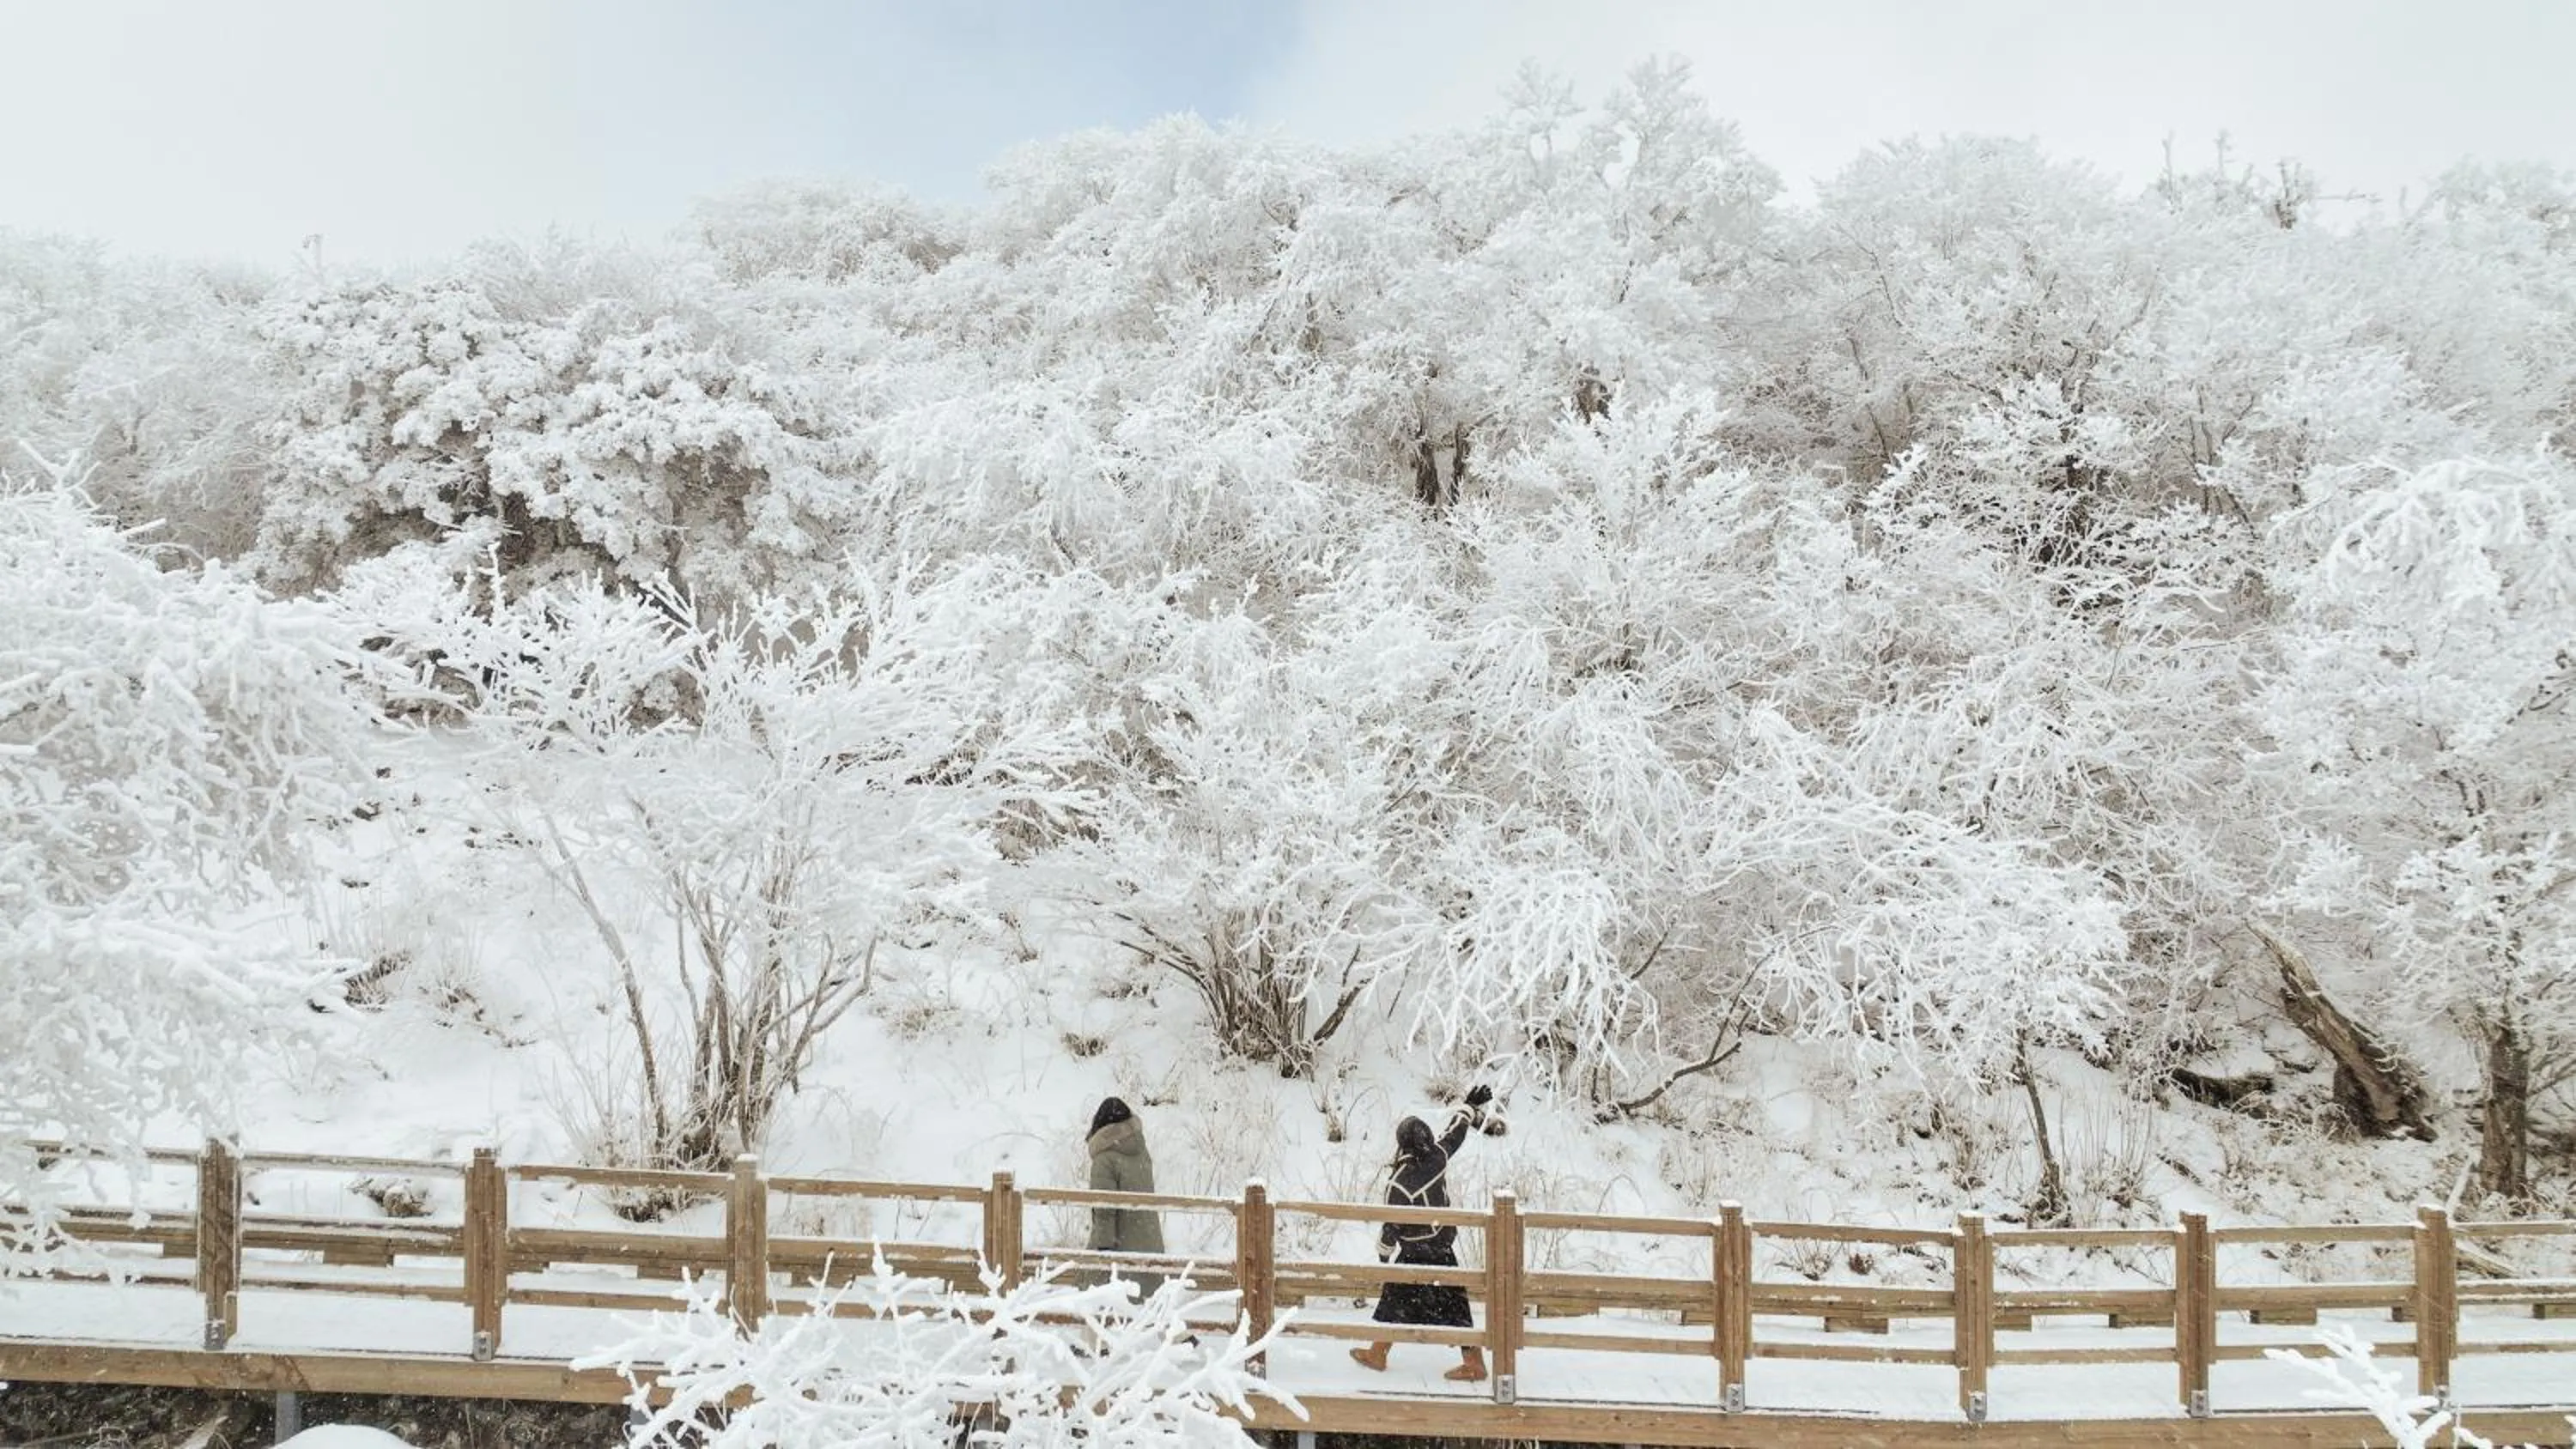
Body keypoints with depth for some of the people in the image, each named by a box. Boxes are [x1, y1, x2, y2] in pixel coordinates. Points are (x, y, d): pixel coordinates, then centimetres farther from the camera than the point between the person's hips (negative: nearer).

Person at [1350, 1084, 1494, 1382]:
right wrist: (1471, 1105, 24)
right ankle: (1474, 1362, 18)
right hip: (1445, 1247, 6)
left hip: (1416, 1254, -6)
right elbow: (1456, 1132, 6)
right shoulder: (1439, 1157, -13)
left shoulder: (1399, 1184, -27)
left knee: (1395, 1300, 12)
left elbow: (1392, 1226, -15)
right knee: (1452, 1302, 12)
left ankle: (1377, 1354, 26)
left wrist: (1383, 1254, 2)